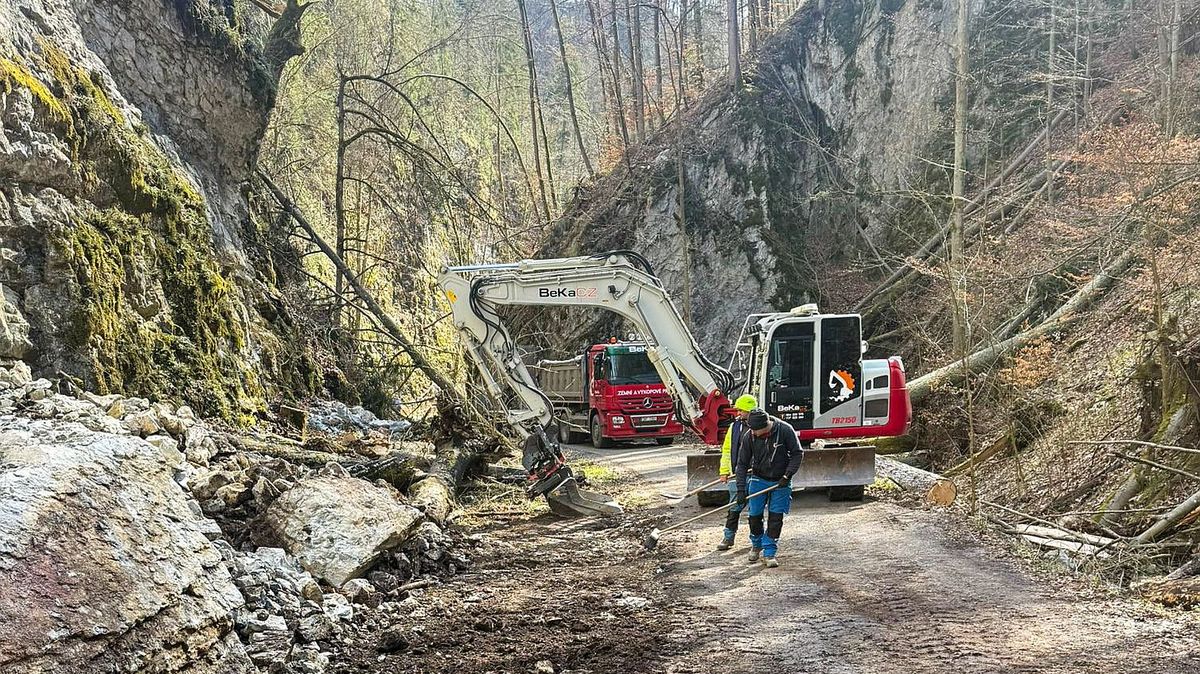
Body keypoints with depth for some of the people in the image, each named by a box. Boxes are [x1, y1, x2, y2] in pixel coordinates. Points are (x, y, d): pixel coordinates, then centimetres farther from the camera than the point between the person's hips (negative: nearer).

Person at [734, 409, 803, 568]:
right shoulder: (749, 436, -15)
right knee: (754, 516, 4)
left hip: (780, 482, -1)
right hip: (758, 480, 1)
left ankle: (769, 552, 9)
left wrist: (787, 476, -17)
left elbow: (797, 454, -9)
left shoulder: (785, 430, -20)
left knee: (776, 517, -3)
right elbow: (742, 464, -6)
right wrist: (741, 490, -10)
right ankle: (756, 545, 30)